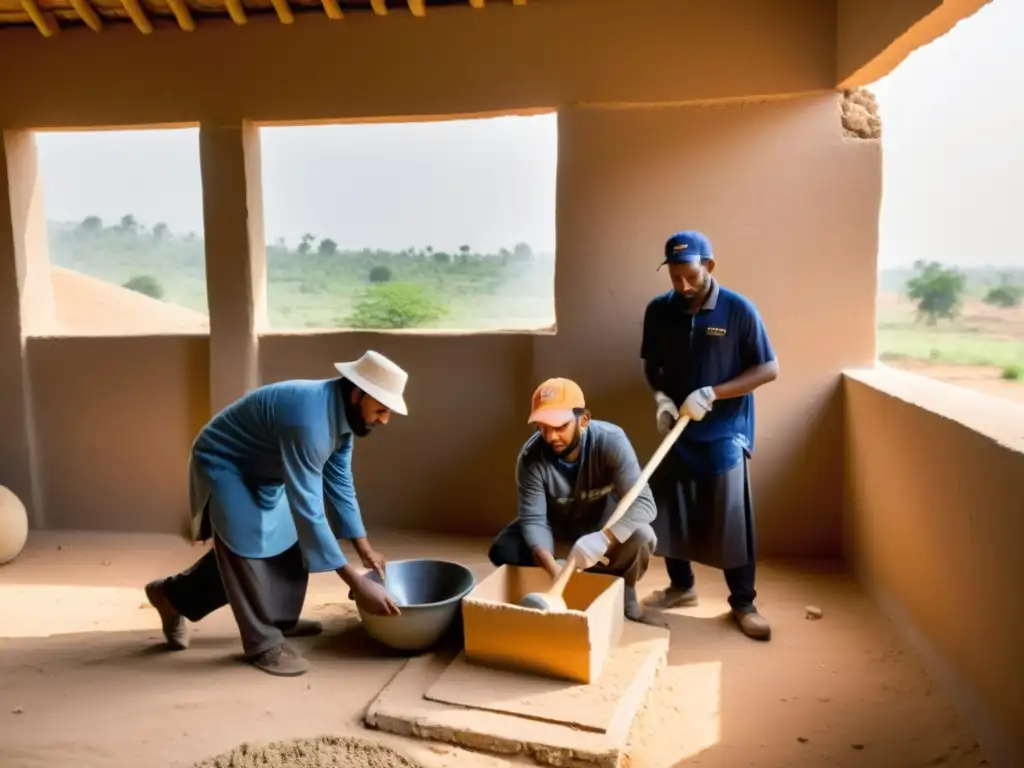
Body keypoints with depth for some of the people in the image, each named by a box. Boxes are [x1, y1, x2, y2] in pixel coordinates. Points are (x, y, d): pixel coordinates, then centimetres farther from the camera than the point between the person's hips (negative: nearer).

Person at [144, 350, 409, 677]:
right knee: (248, 546, -16)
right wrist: (356, 581, -39)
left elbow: (339, 484, 0)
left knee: (285, 541, 10)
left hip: (261, 470, 9)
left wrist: (365, 549, -2)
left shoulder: (342, 412, -11)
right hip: (223, 465, -9)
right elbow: (307, 509, -41)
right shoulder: (308, 417, -40)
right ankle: (264, 642, 1)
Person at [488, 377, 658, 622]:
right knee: (503, 551, -20)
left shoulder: (611, 441, -32)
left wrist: (603, 539, -54)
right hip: (555, 521, 2)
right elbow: (533, 518, -27)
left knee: (640, 538, -33)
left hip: (605, 521, -1)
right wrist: (553, 568, -46)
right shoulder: (531, 457, -27)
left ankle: (623, 590, 0)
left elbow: (642, 502, -37)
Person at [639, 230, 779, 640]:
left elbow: (769, 369, -10)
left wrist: (712, 394, -21)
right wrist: (660, 396, -11)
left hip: (725, 433, -4)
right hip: (677, 430, 4)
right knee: (668, 512, 11)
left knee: (733, 519, 2)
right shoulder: (658, 310, -1)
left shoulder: (739, 310, -11)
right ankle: (681, 586, 32)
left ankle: (743, 603, 19)